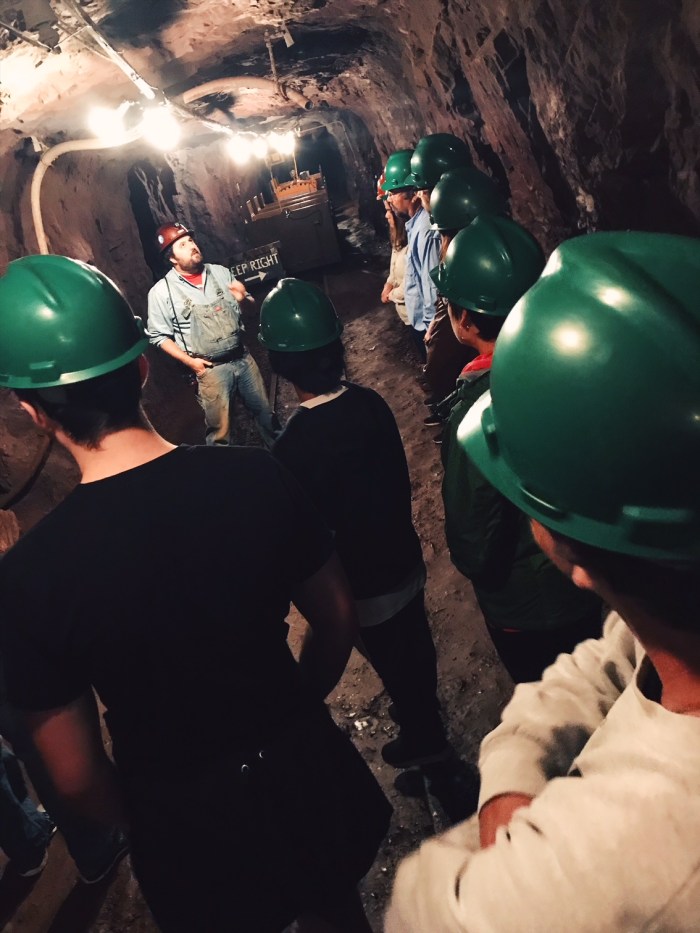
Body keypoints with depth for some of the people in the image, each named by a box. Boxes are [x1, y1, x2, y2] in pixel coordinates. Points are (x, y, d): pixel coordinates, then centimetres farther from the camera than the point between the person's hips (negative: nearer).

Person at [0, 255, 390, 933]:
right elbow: (337, 620, -6)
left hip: (186, 827, -1)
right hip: (303, 769, 2)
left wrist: (144, 824, 6)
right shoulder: (256, 477, -20)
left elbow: (75, 777, -15)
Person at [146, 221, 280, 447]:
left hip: (243, 358, 5)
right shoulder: (161, 291, -9)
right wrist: (189, 361, -14)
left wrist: (242, 297, -8)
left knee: (265, 412, 19)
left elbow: (241, 310, 15)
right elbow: (159, 336, -5)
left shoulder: (220, 272, 4)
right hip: (211, 369, -5)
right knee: (220, 431, 5)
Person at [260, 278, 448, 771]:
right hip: (404, 560, 6)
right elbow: (399, 478, -1)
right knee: (416, 645, 27)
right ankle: (427, 721, 54)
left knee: (394, 663, 19)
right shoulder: (371, 404, -14)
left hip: (364, 584, -6)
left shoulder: (294, 446, -32)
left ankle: (423, 738, 46)